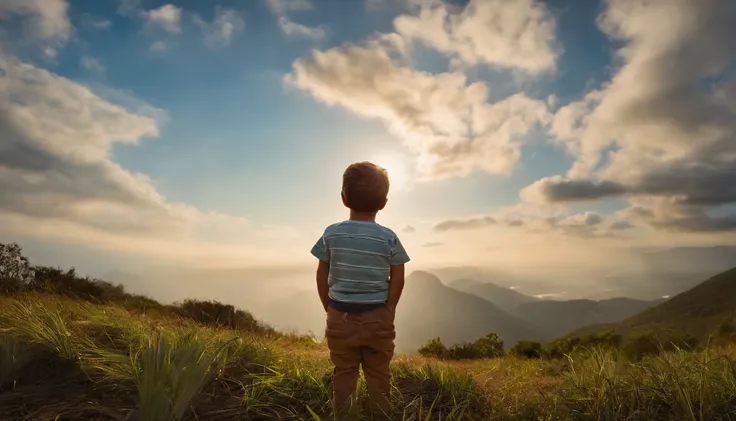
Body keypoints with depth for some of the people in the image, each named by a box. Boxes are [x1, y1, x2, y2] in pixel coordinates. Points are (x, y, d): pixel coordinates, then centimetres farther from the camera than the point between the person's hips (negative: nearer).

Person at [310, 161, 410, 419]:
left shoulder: (331, 234, -7)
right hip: (377, 317, 0)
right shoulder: (389, 238, -9)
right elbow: (397, 280, -6)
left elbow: (322, 277, -2)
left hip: (340, 316, 1)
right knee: (378, 374, 14)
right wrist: (388, 311, 7)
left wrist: (330, 308, 9)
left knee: (343, 374, 14)